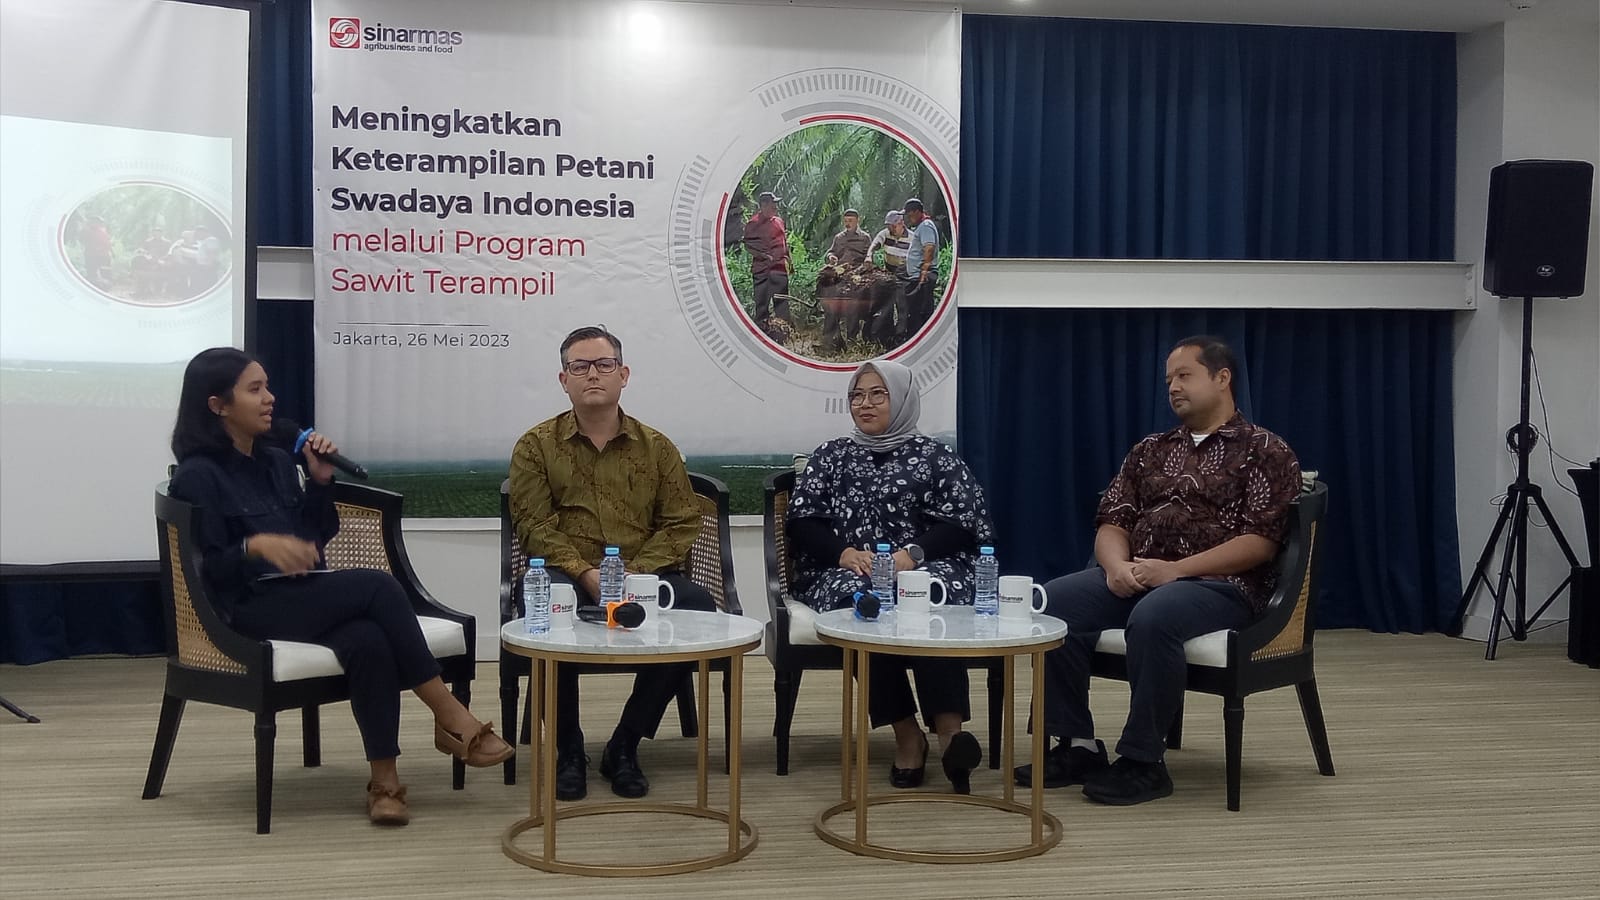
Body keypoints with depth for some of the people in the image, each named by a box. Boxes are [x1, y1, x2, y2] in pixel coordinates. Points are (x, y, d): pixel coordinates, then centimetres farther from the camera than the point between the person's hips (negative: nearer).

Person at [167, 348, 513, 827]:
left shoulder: (276, 462, 16)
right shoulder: (198, 477, -5)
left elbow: (318, 537, 19)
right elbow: (206, 571, -10)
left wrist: (320, 481, 4)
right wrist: (255, 545, -27)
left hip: (305, 599, 6)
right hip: (251, 610, -6)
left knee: (367, 640, -31)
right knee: (377, 586, -29)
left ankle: (384, 779, -29)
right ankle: (452, 718, -23)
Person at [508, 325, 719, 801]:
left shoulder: (656, 447, 14)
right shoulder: (536, 446, 9)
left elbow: (682, 522, 6)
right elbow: (534, 525, -1)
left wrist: (635, 574, -12)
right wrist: (586, 573, -18)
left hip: (642, 575, 2)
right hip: (566, 573, -2)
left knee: (697, 605, -29)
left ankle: (625, 745, -12)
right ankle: (567, 751, -15)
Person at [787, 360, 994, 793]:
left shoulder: (935, 457, 13)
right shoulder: (831, 456, 20)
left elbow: (961, 525, 2)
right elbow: (802, 523, 9)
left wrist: (912, 554, -17)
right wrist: (845, 553, -11)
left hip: (924, 567, -1)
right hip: (844, 574, 1)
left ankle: (949, 729, -41)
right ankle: (907, 734, -28)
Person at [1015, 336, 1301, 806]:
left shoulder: (1265, 451, 3)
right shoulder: (1150, 451, 20)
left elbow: (1260, 541, -9)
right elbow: (1112, 520, 13)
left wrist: (1174, 570, -18)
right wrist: (1116, 564, -11)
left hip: (1219, 584, -5)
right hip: (1132, 578, 6)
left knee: (1153, 617, -38)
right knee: (1050, 604, -21)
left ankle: (1142, 762, -24)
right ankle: (1077, 745, -13)